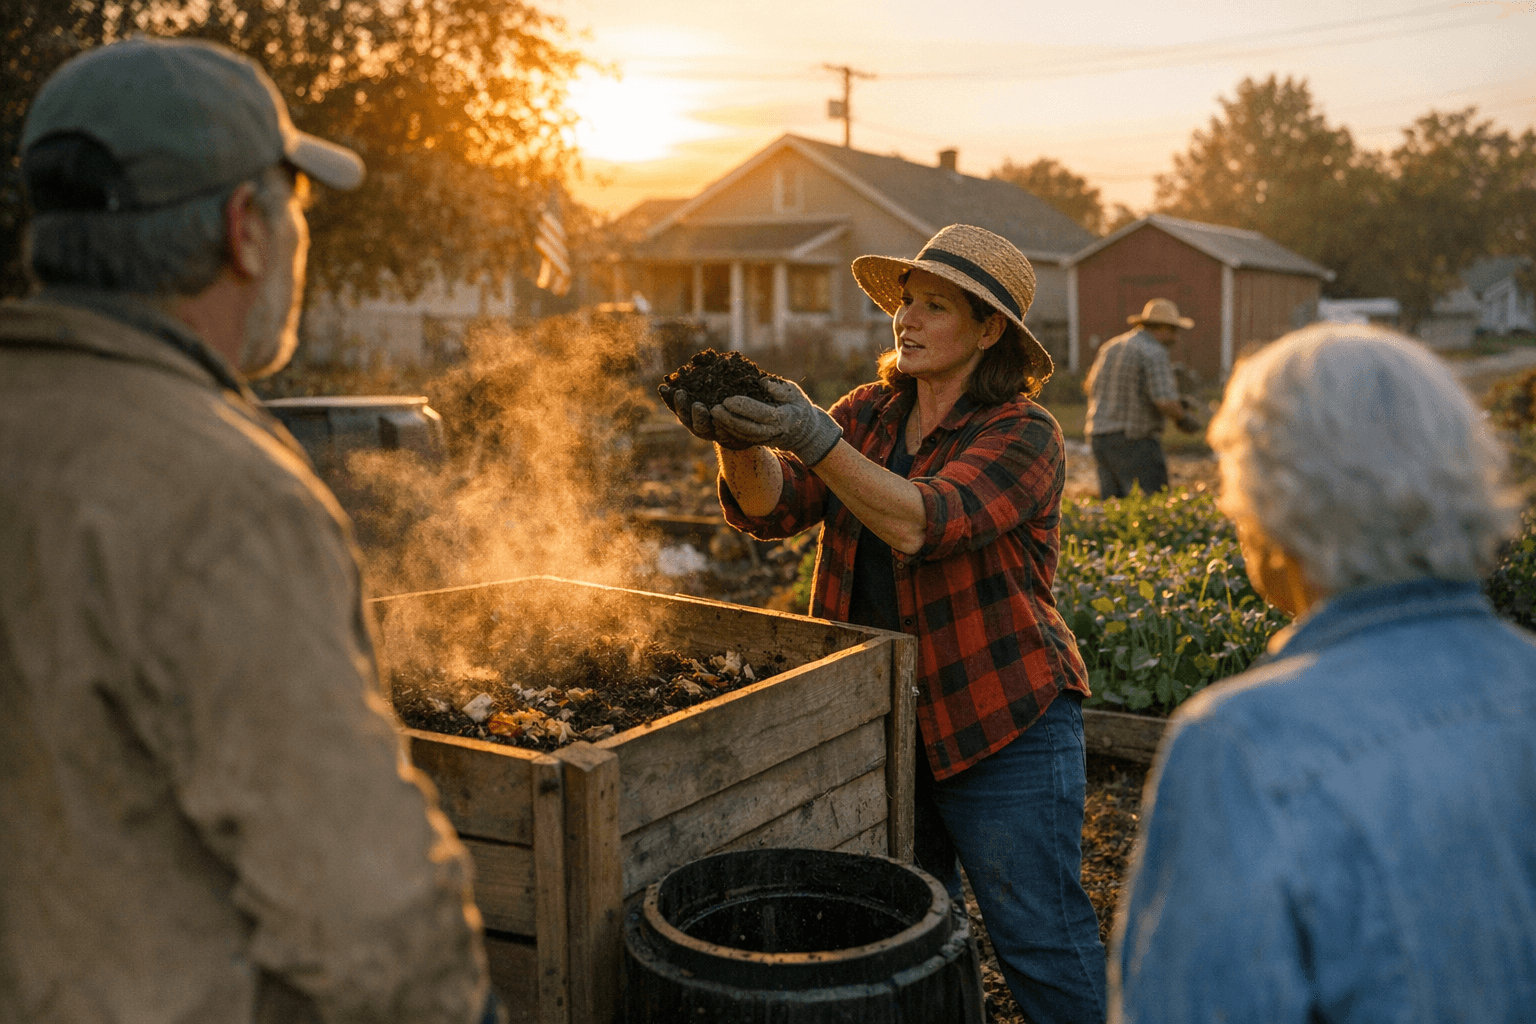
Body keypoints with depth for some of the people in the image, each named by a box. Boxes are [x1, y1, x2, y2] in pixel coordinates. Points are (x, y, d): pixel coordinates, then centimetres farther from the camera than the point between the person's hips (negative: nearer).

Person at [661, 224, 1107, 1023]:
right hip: (883, 718, 6)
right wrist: (737, 441, -26)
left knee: (1039, 941, 1)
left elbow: (918, 522, -29)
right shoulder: (872, 411, 6)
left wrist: (812, 438, -37)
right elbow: (774, 506, -6)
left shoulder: (1023, 435, -12)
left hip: (1001, 723, -6)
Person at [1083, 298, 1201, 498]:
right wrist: (1184, 418, 0)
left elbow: (1089, 386, 24)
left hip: (1100, 439, 8)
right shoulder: (1154, 353, -11)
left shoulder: (1110, 346, 13)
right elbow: (1166, 402, -21)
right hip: (1134, 441, -8)